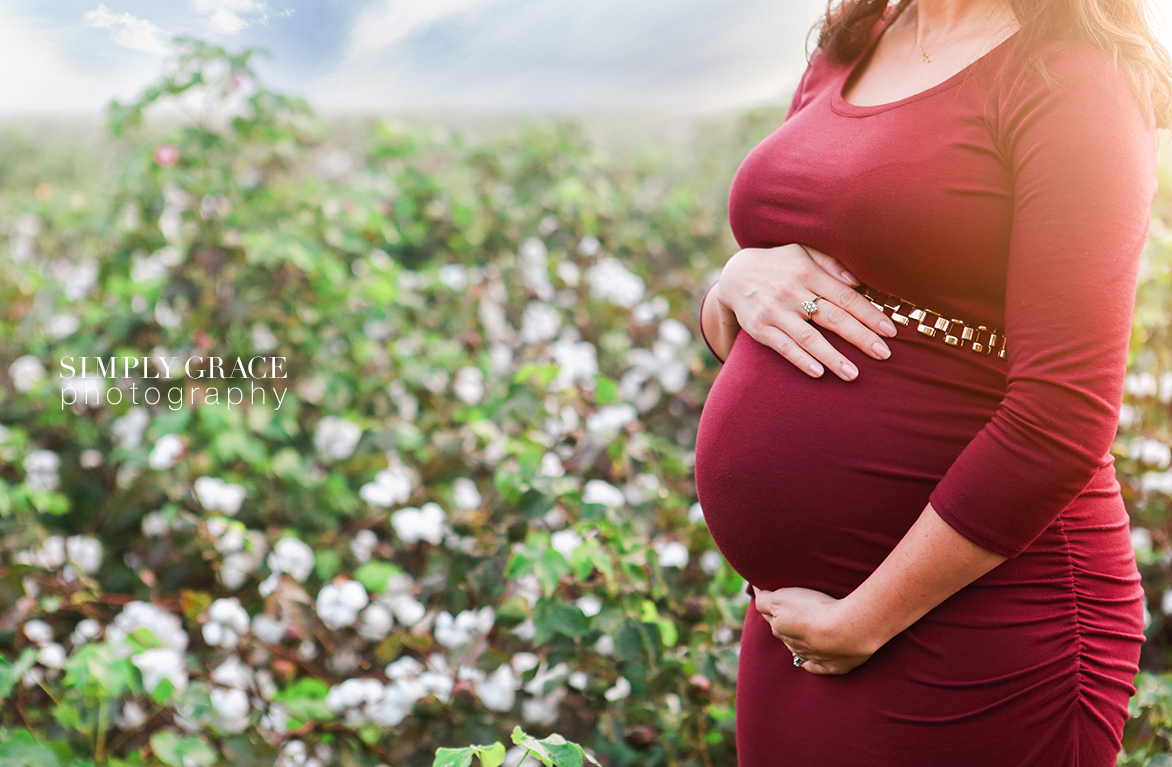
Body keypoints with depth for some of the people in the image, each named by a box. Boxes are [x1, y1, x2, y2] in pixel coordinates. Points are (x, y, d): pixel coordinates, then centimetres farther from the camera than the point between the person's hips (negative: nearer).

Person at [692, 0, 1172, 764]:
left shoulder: (1069, 72, -11)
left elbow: (1064, 421, -19)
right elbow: (728, 329, 16)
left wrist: (859, 623, -16)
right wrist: (741, 282, -7)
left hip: (975, 615, -6)